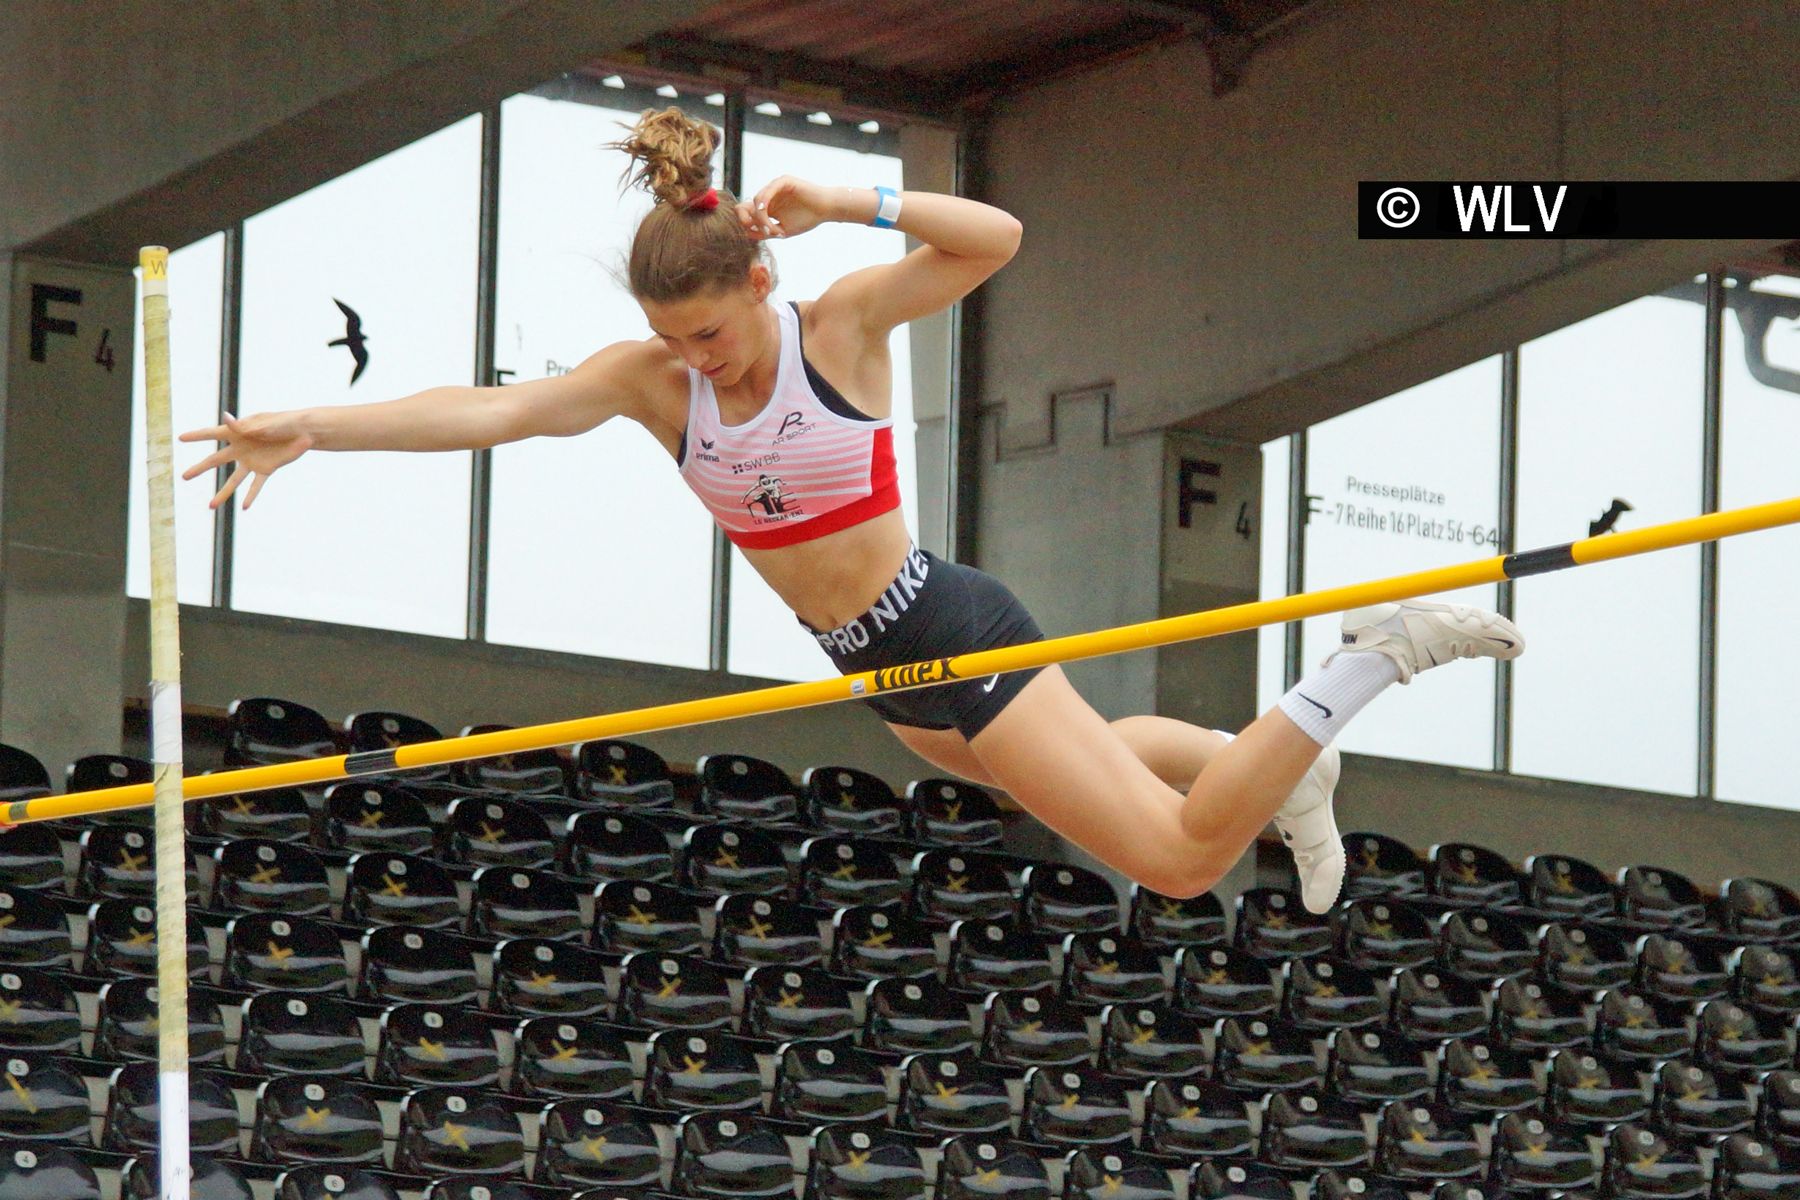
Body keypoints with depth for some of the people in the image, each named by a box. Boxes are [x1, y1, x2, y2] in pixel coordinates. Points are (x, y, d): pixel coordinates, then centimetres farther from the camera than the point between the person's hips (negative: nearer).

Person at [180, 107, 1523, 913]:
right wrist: (313, 428, -32)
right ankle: (1269, 765, 53)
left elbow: (996, 239, -31)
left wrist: (847, 203, -41)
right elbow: (490, 408, -21)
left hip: (949, 630, -7)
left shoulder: (842, 326, -20)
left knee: (1178, 857, -9)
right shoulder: (651, 379, -9)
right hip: (874, 662, 7)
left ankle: (1371, 657, 1)